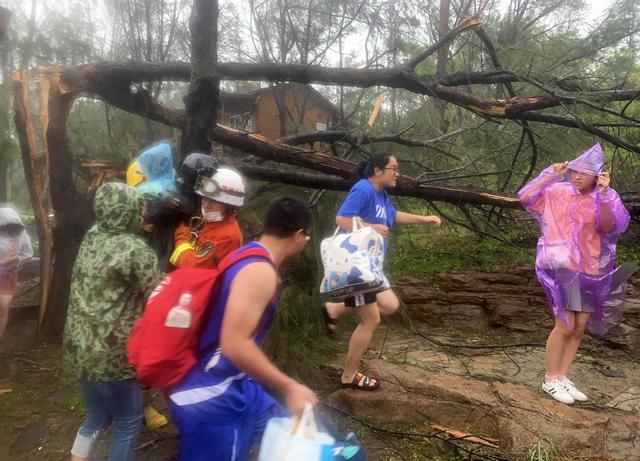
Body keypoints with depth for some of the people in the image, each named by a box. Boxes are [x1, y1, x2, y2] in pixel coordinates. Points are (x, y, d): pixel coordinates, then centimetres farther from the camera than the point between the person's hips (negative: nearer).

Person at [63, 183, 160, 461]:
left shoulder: (91, 238, 5)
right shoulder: (136, 249, -16)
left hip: (79, 348, 7)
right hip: (111, 353, -7)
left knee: (97, 415, 24)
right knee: (129, 420, 13)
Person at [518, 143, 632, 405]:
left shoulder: (607, 198, 2)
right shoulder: (559, 192, -3)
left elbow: (609, 226, -14)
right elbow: (524, 198, -12)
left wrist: (603, 193, -25)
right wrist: (551, 175, -13)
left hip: (590, 270, 4)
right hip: (563, 267, -4)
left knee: (580, 327, 9)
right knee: (565, 326, -6)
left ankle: (562, 378, 24)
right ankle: (550, 380, 11)